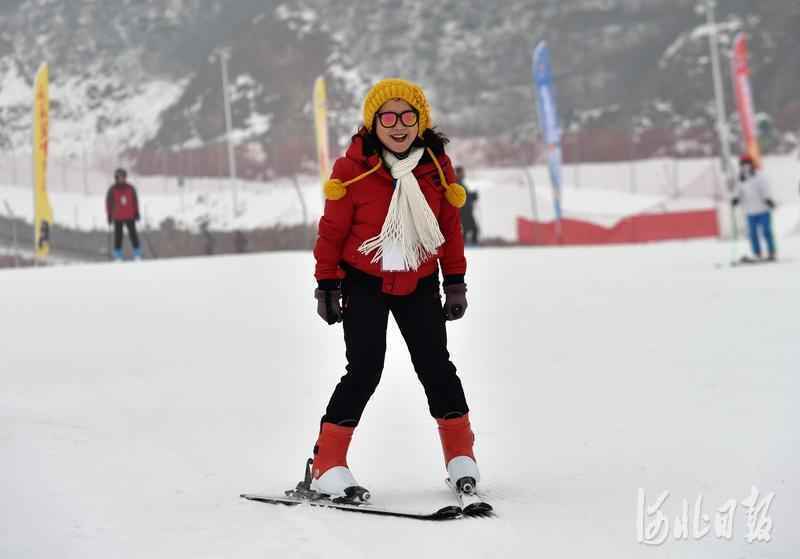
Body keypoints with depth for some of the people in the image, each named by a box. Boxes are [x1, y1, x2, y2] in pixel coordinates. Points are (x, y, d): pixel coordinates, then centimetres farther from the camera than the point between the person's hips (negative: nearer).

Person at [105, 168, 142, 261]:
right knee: (118, 236, 2)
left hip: (130, 216, 1)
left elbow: (135, 201, 7)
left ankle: (137, 255, 5)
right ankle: (118, 256, 8)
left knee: (133, 234, 0)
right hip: (117, 218, -1)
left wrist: (136, 213, 5)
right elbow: (109, 203, 0)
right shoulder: (112, 190, -4)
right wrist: (109, 216, -1)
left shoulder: (130, 188, 1)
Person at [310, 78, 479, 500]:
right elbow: (332, 229, -7)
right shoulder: (352, 168, -14)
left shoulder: (437, 166, -3)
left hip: (419, 285, 3)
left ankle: (461, 457, 22)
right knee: (364, 371, -11)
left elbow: (450, 225, 8)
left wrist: (455, 282, 9)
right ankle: (327, 467, -5)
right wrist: (326, 284, -4)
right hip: (365, 284, -3)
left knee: (436, 367, 6)